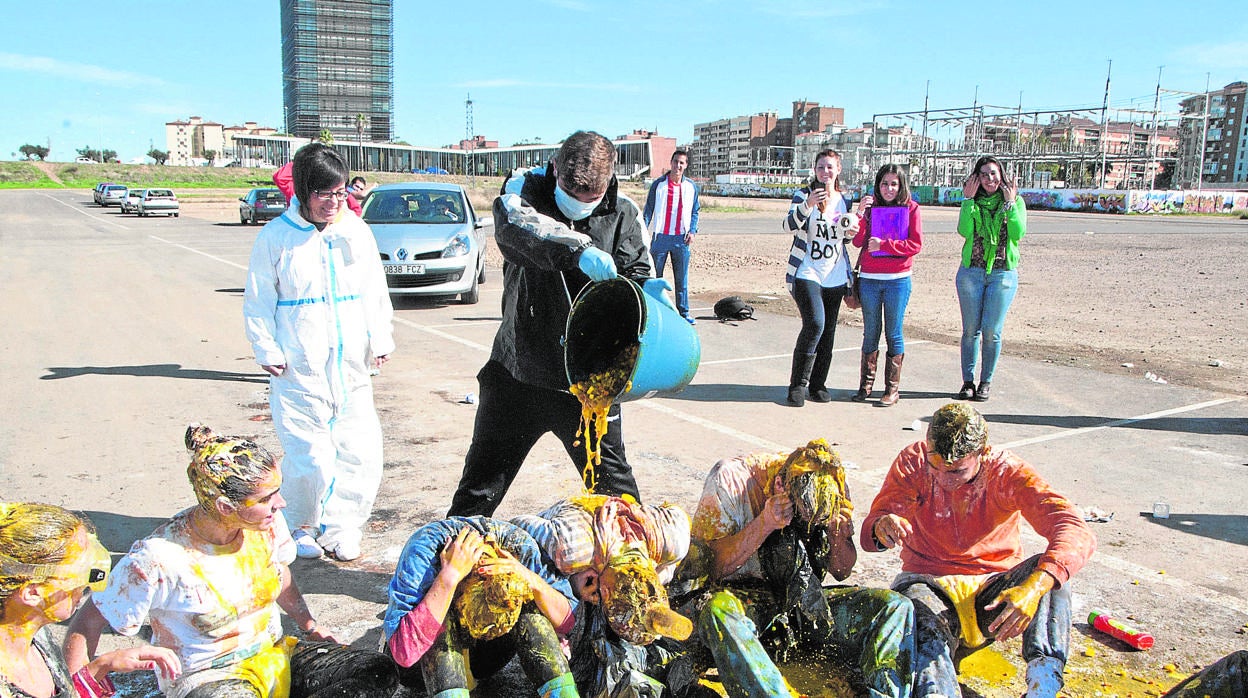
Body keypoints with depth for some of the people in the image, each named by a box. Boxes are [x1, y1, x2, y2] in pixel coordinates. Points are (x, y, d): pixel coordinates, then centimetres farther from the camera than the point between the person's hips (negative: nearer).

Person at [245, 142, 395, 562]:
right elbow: (258, 301, 2)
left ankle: (340, 527, 23)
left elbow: (376, 292, 14)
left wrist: (381, 341, 7)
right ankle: (301, 528, 22)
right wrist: (268, 351, -5)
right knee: (309, 458, -5)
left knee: (363, 455, 2)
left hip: (352, 369, 4)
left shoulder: (357, 232, 7)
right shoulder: (276, 237, -4)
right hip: (299, 371, -4)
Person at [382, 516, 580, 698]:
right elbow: (403, 651, -43)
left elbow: (566, 623, -20)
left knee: (532, 607, -24)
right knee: (442, 622, -35)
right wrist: (450, 577, -47)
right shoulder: (424, 550, -34)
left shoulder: (517, 544, -25)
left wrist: (534, 581, -37)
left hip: (479, 656, 3)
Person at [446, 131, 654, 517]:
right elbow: (512, 224, -30)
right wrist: (578, 249, -45)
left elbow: (639, 276, 1)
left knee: (614, 483, 12)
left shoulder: (624, 214, -2)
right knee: (480, 483, 14)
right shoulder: (526, 188, -8)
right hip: (519, 370, 0)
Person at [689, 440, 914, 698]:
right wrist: (764, 525, -25)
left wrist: (838, 534, -14)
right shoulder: (731, 480, -15)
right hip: (744, 596, -4)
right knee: (718, 611, -39)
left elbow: (841, 571, 8)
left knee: (896, 606, -16)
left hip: (807, 603, 4)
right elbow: (707, 566, -15)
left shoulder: (831, 488, -2)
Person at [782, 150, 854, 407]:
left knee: (828, 331, 5)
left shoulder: (844, 200, 12)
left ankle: (818, 384, 17)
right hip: (807, 272, -5)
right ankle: (798, 384, -8)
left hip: (835, 276, 5)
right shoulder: (804, 194, 0)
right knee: (814, 323, -20)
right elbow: (789, 226, -16)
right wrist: (808, 205, -32)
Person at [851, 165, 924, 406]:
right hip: (869, 279, 2)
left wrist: (883, 244, -13)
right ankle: (866, 385, 16)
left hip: (898, 280, -2)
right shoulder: (870, 205, 6)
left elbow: (916, 244, -6)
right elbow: (858, 241, -3)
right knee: (870, 333, 8)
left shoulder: (910, 208, 1)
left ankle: (892, 388, 10)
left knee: (894, 334, 3)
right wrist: (860, 214, -15)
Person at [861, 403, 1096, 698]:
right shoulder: (913, 461, -9)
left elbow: (1077, 533, -28)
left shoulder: (1007, 472, -14)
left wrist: (1034, 586, -48)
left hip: (992, 591, 1)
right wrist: (883, 527, -40)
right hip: (929, 582, 0)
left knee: (1049, 568, -29)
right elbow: (870, 532, -12)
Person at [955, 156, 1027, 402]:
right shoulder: (972, 202, 6)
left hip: (1003, 273, -1)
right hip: (971, 271, 1)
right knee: (971, 330, 5)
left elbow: (1018, 233, -11)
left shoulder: (1016, 201, 4)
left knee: (991, 331, 0)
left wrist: (1010, 204, -11)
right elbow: (964, 230, -12)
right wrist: (969, 200, -10)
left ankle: (986, 382, 13)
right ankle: (968, 381, 14)